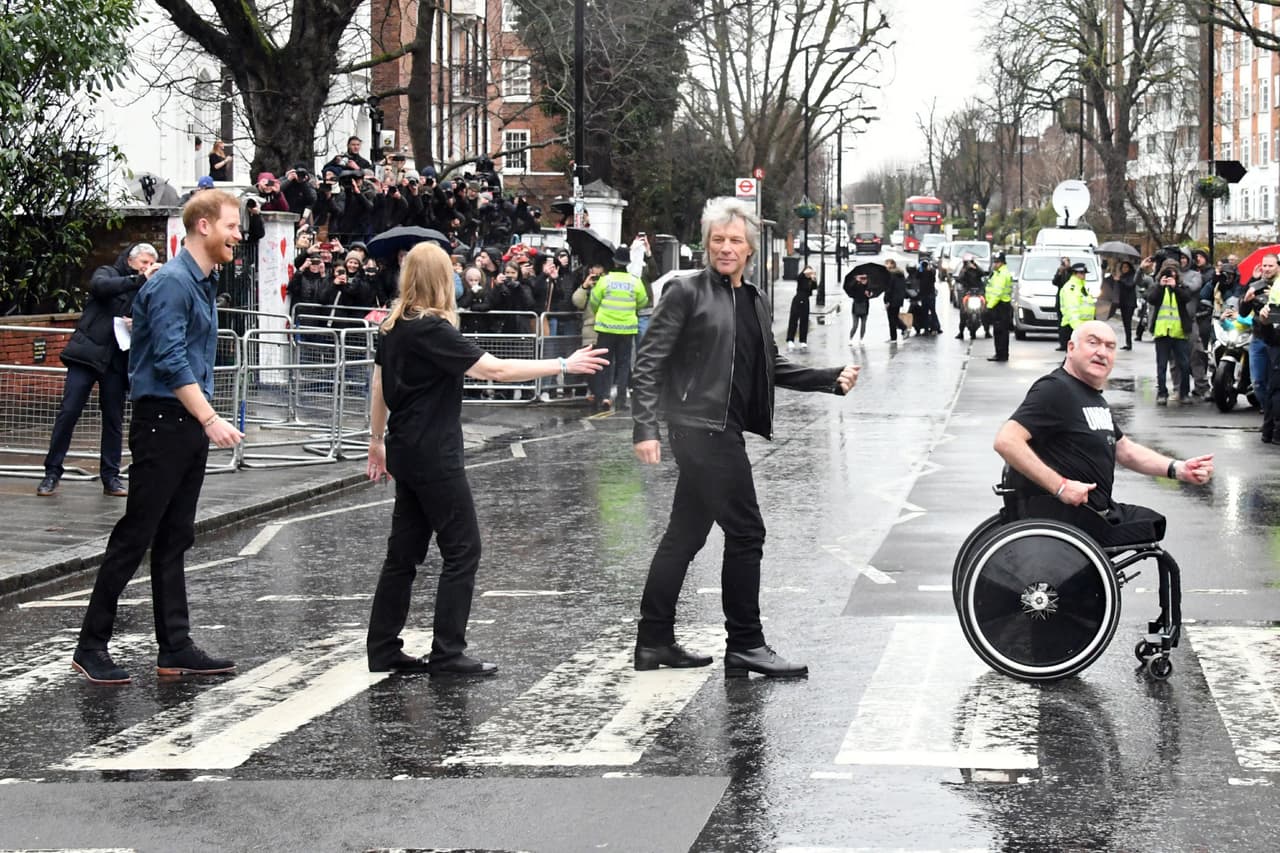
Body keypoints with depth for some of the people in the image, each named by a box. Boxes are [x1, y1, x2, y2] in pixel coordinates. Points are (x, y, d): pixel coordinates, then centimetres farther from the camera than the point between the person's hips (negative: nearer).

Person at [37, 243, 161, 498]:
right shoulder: (108, 273, 5)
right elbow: (99, 286, -18)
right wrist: (139, 279, -22)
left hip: (116, 362, 3)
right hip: (87, 354, -3)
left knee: (114, 420, 5)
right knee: (68, 412, -7)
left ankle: (110, 477, 12)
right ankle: (52, 473, 0)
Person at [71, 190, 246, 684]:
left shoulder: (203, 283, 15)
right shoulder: (171, 283, -14)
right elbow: (170, 361, -22)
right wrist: (210, 420, -25)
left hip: (191, 423, 9)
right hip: (163, 421, -9)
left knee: (175, 539, 10)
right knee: (136, 534, -5)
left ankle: (175, 649, 13)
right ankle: (92, 646, 1)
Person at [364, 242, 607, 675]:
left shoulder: (393, 327, 8)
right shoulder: (432, 330, -18)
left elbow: (379, 386, 17)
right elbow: (494, 369, -21)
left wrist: (377, 440, 28)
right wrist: (563, 365, -17)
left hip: (407, 453, 9)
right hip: (434, 457, -9)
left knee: (404, 553, 12)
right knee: (462, 549, -1)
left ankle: (383, 650, 16)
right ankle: (447, 653, 0)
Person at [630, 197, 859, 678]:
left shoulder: (755, 302, 16)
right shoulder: (687, 291, -6)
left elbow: (773, 367, 21)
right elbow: (649, 361, -9)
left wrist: (832, 380, 9)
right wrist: (645, 427, -18)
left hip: (724, 431, 8)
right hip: (701, 426, -8)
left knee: (686, 533, 13)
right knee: (745, 531, -7)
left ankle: (654, 642, 20)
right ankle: (745, 645, 2)